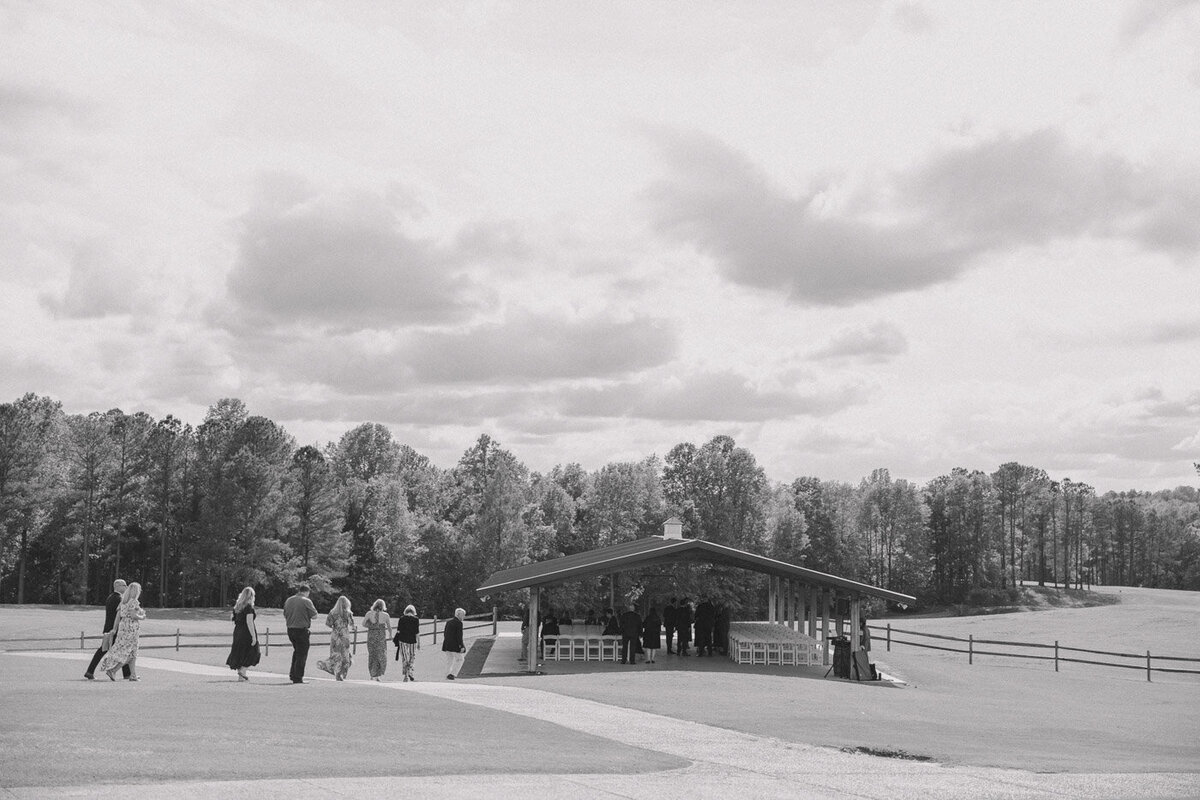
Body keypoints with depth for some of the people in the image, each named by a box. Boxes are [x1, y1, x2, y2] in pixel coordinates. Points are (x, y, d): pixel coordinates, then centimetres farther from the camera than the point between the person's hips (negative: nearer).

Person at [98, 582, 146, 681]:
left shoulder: (123, 601, 12)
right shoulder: (134, 602, -12)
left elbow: (118, 615, 10)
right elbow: (133, 615, -21)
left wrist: (115, 629, 12)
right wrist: (142, 617, -2)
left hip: (123, 626, 9)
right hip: (131, 628, -8)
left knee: (133, 653, 12)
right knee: (126, 653, -4)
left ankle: (133, 675, 13)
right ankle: (112, 670, -9)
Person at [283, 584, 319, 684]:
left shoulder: (288, 600, 7)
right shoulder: (306, 601, -12)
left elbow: (285, 616, 13)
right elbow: (314, 615, -10)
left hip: (290, 629, 6)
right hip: (302, 630, -6)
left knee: (297, 651, 24)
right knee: (302, 654, 3)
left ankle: (292, 673, 24)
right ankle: (297, 678, 4)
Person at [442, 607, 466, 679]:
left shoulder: (448, 621, 10)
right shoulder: (459, 623, -13)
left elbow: (445, 633, 15)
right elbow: (459, 636, -18)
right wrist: (461, 646, -16)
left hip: (447, 644, 7)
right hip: (455, 645, -7)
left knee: (449, 660, 15)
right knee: (459, 659, 5)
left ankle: (447, 676, 15)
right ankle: (452, 674, -2)